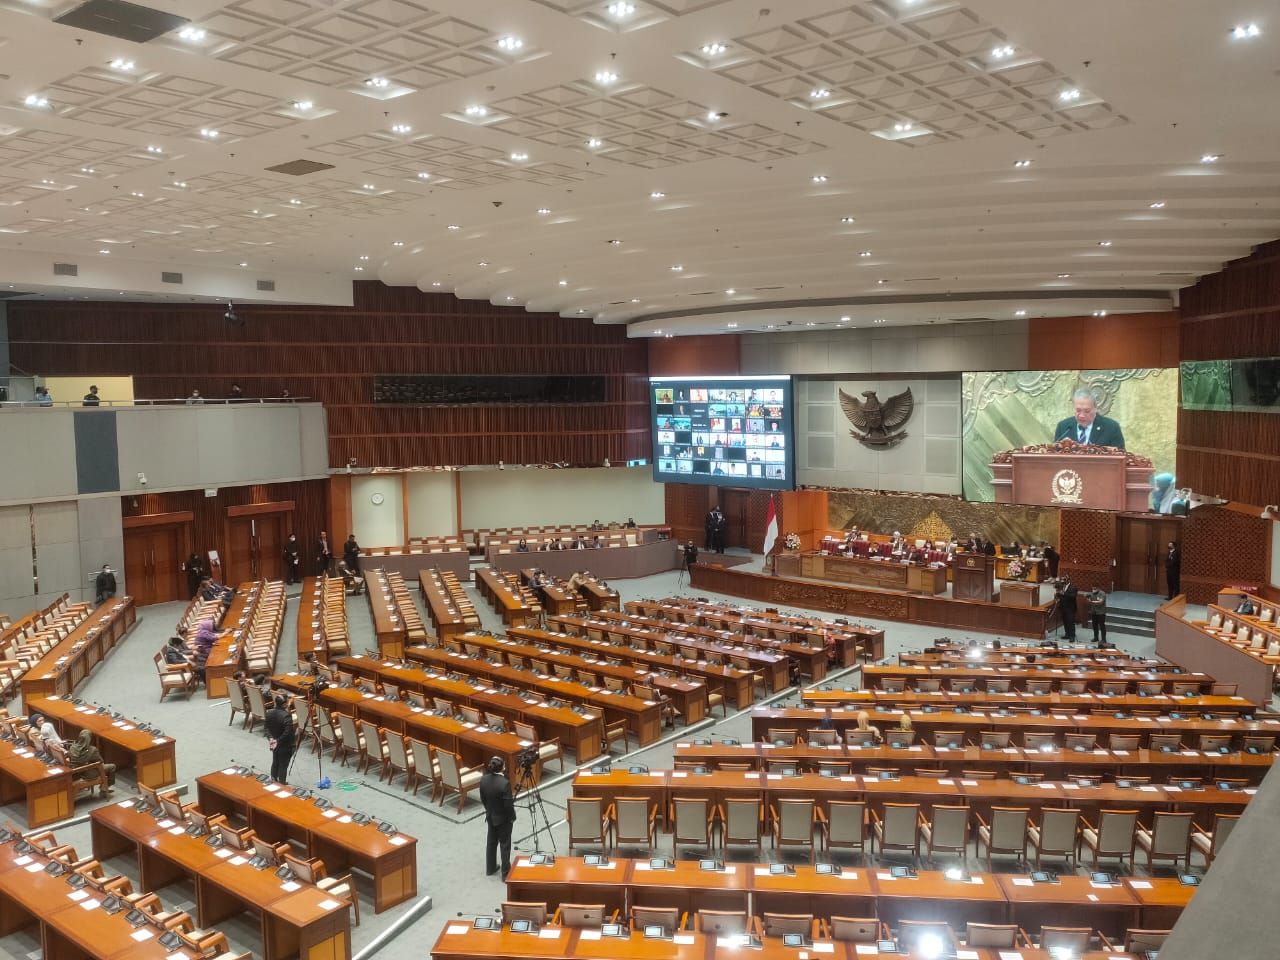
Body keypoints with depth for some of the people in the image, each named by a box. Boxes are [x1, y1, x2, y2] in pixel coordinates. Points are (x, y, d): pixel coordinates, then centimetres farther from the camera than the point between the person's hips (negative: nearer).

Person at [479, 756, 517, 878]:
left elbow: (482, 799, 2)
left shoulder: (483, 780, -11)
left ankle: (490, 868, 35)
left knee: (491, 842, 21)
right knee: (505, 845, 9)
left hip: (490, 816, 6)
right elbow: (508, 805, -24)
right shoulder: (505, 783, -30)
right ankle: (506, 873, 18)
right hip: (504, 818, -6)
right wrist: (512, 817, -5)